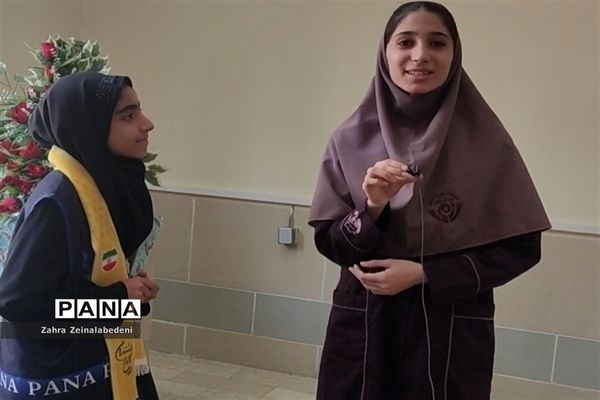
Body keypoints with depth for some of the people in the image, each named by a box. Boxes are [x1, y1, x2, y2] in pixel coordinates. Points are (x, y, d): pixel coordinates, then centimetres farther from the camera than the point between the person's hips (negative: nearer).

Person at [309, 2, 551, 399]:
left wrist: (423, 274, -13)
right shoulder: (352, 138, -3)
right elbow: (330, 243, -1)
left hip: (453, 328, -1)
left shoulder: (484, 139, -7)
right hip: (363, 321, 1)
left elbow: (520, 248, -5)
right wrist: (373, 208, -20)